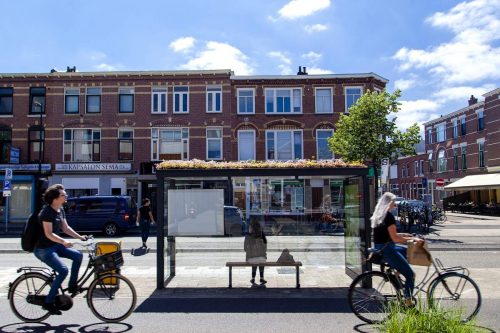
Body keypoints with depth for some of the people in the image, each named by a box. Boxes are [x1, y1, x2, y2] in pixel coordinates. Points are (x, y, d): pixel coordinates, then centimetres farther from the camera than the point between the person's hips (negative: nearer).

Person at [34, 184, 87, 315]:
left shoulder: (60, 210, 7)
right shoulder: (47, 211, -20)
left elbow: (66, 228, 13)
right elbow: (48, 234, -25)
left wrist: (80, 237, 4)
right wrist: (63, 242, -38)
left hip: (55, 245, 9)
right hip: (43, 249, -9)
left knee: (78, 255, -4)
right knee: (63, 270, -21)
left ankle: (72, 286, 8)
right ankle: (48, 302, -10)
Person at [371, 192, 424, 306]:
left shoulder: (378, 215, 12)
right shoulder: (389, 216, -16)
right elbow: (394, 238, -17)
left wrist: (405, 235, 17)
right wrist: (413, 239, -9)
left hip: (379, 248, 9)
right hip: (386, 249, -9)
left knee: (406, 251, 29)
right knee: (410, 274, -4)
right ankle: (408, 302, 0)